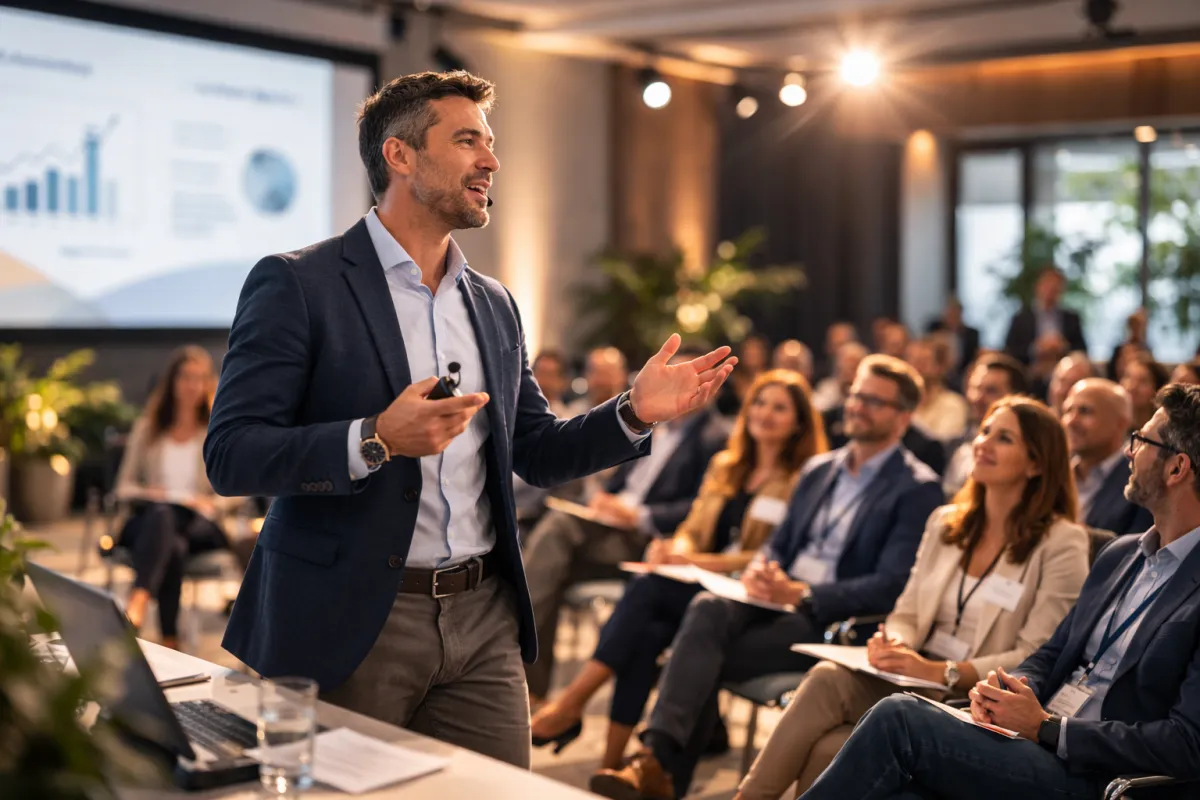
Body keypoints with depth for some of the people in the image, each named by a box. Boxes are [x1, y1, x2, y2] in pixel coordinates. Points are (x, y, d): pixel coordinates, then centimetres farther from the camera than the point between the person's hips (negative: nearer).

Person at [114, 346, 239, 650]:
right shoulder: (147, 428, 18)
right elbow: (123, 487, 15)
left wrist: (211, 504, -12)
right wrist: (148, 494, -6)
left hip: (198, 523, 0)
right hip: (149, 520, 0)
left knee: (164, 517, -38)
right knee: (161, 513, -40)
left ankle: (137, 603, -63)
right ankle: (169, 641, -56)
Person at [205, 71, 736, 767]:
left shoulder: (494, 305, 13)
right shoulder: (297, 285, -6)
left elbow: (537, 453, 16)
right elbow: (230, 456, -12)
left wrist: (634, 413, -1)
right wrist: (375, 440, -26)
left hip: (484, 620, 5)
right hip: (351, 625, -5)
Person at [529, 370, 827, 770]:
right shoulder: (725, 466, 22)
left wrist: (701, 561, -18)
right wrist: (676, 549, -6)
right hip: (701, 586, 5)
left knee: (647, 588, -30)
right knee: (647, 634, -29)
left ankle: (571, 703, -28)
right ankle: (611, 764, -30)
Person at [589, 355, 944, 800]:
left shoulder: (917, 489, -3)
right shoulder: (818, 470, 21)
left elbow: (891, 587, -12)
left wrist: (801, 593, -21)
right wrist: (761, 571, -4)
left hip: (831, 620, -5)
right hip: (775, 601, 6)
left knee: (707, 660, -27)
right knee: (707, 609, -29)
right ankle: (655, 759, -40)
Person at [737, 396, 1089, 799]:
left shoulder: (1062, 544, -5)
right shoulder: (944, 522, 14)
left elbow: (1037, 659, -12)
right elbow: (907, 612, 13)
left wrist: (940, 672, -22)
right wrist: (892, 644, -11)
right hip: (913, 678, 5)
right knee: (828, 677, -27)